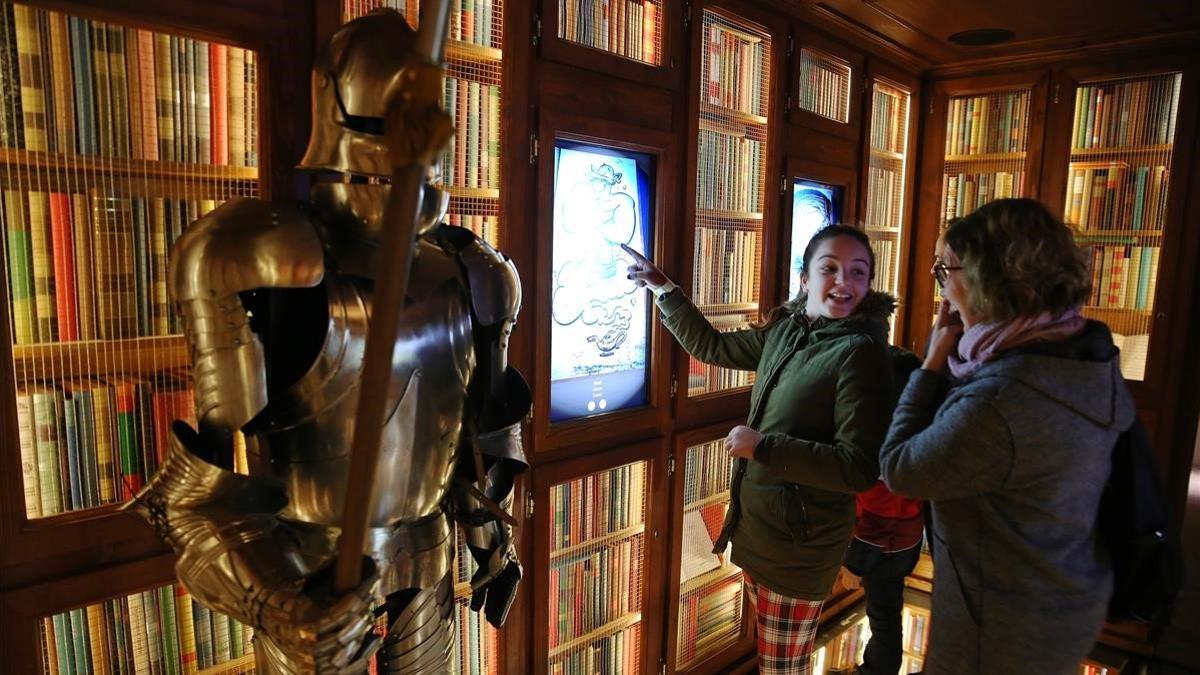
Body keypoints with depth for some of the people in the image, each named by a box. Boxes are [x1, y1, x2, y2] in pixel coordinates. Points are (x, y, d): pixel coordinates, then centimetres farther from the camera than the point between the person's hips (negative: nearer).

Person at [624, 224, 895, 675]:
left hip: (800, 542, -7)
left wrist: (762, 447, -25)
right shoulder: (786, 331, 3)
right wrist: (661, 287, 15)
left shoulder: (859, 352, -20)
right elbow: (713, 347, 15)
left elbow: (860, 467, -25)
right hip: (759, 527, 7)